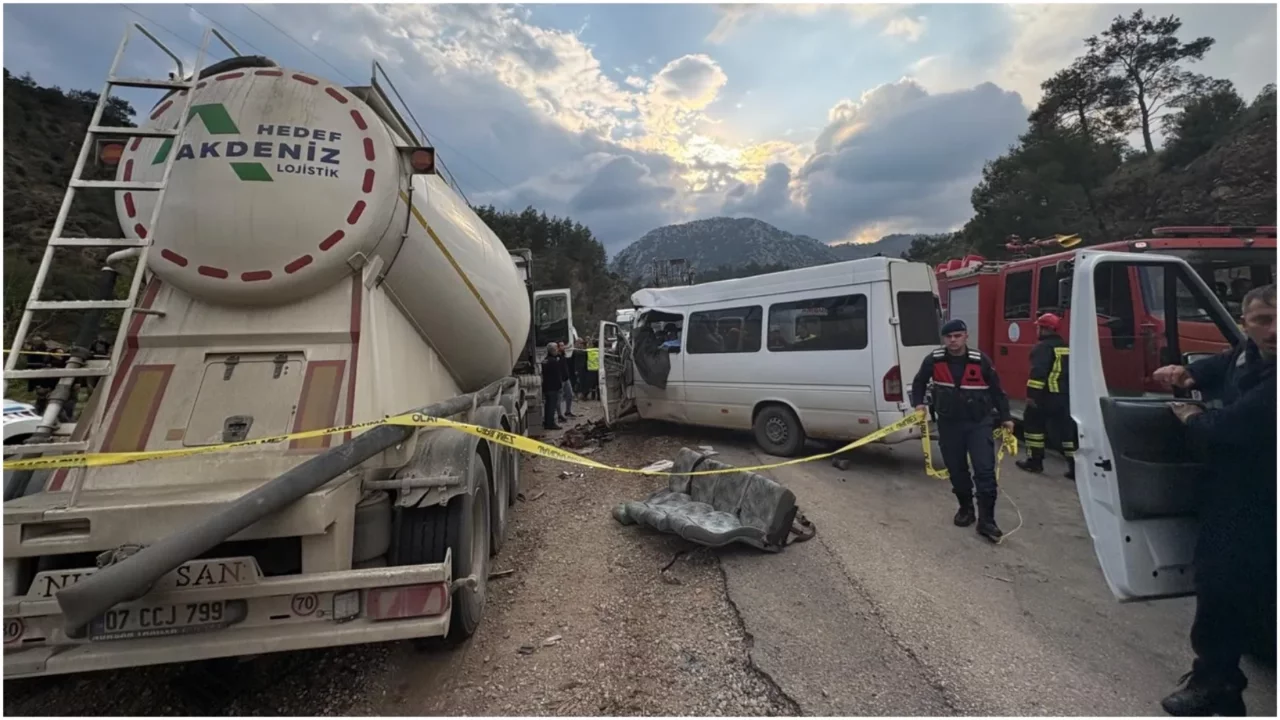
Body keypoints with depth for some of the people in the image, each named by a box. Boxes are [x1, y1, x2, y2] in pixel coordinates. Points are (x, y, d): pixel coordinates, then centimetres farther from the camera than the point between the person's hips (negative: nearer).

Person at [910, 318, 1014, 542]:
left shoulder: (980, 360, -8)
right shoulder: (933, 360, -6)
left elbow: (996, 389, 3)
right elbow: (919, 383, 10)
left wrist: (1005, 417, 4)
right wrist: (919, 404, -3)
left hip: (979, 423, -1)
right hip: (949, 423, 2)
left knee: (985, 471, -6)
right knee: (956, 470, 12)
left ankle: (986, 520, 3)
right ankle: (966, 508, 32)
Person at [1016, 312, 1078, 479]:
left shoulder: (1043, 346, -13)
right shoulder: (1066, 347, 15)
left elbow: (1038, 372, -23)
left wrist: (1031, 394, -21)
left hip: (1046, 395, -8)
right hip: (1064, 395, 8)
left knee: (1033, 426, 6)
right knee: (1066, 429, 8)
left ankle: (1035, 461, 9)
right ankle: (1074, 466, 7)